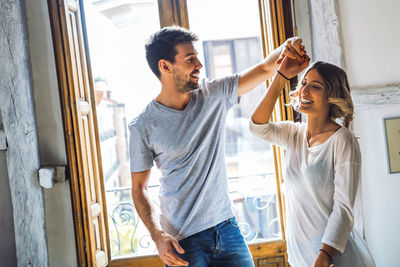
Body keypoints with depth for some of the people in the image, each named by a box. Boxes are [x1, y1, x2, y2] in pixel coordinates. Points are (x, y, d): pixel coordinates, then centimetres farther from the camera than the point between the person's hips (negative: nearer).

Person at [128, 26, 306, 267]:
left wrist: (285, 48, -19)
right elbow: (139, 187, -4)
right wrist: (157, 235, -16)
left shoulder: (214, 95, 0)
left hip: (227, 226, 4)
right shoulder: (144, 126, -10)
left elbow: (263, 70, 2)